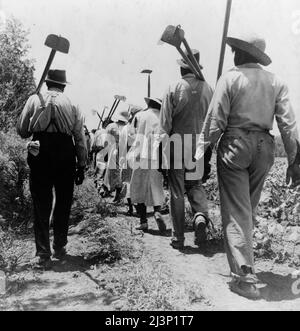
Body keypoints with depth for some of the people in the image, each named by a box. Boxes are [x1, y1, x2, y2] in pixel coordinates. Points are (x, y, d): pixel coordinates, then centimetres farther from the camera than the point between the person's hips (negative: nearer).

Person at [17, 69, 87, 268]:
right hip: (65, 156, 1)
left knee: (41, 206, 5)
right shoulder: (72, 105, 8)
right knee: (63, 204, 15)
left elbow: (22, 131, 5)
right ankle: (60, 248, 25)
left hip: (40, 155, 0)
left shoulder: (35, 100, 6)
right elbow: (80, 138, 5)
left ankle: (43, 254, 6)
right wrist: (82, 166, 9)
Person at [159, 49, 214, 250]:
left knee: (177, 191, 5)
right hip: (199, 144, 3)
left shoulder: (174, 89, -6)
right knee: (196, 183, 21)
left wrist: (163, 150, -1)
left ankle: (179, 238, 12)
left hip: (177, 142, -2)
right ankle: (201, 215, -6)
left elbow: (165, 124, -8)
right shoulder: (207, 89, 2)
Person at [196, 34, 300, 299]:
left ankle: (245, 277, -3)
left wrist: (202, 149, -1)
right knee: (250, 208, 19)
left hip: (235, 144, -4)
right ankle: (243, 260, 35)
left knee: (237, 212, -1)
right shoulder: (276, 82, 8)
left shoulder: (230, 78, -4)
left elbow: (216, 120, -8)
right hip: (264, 147, 5)